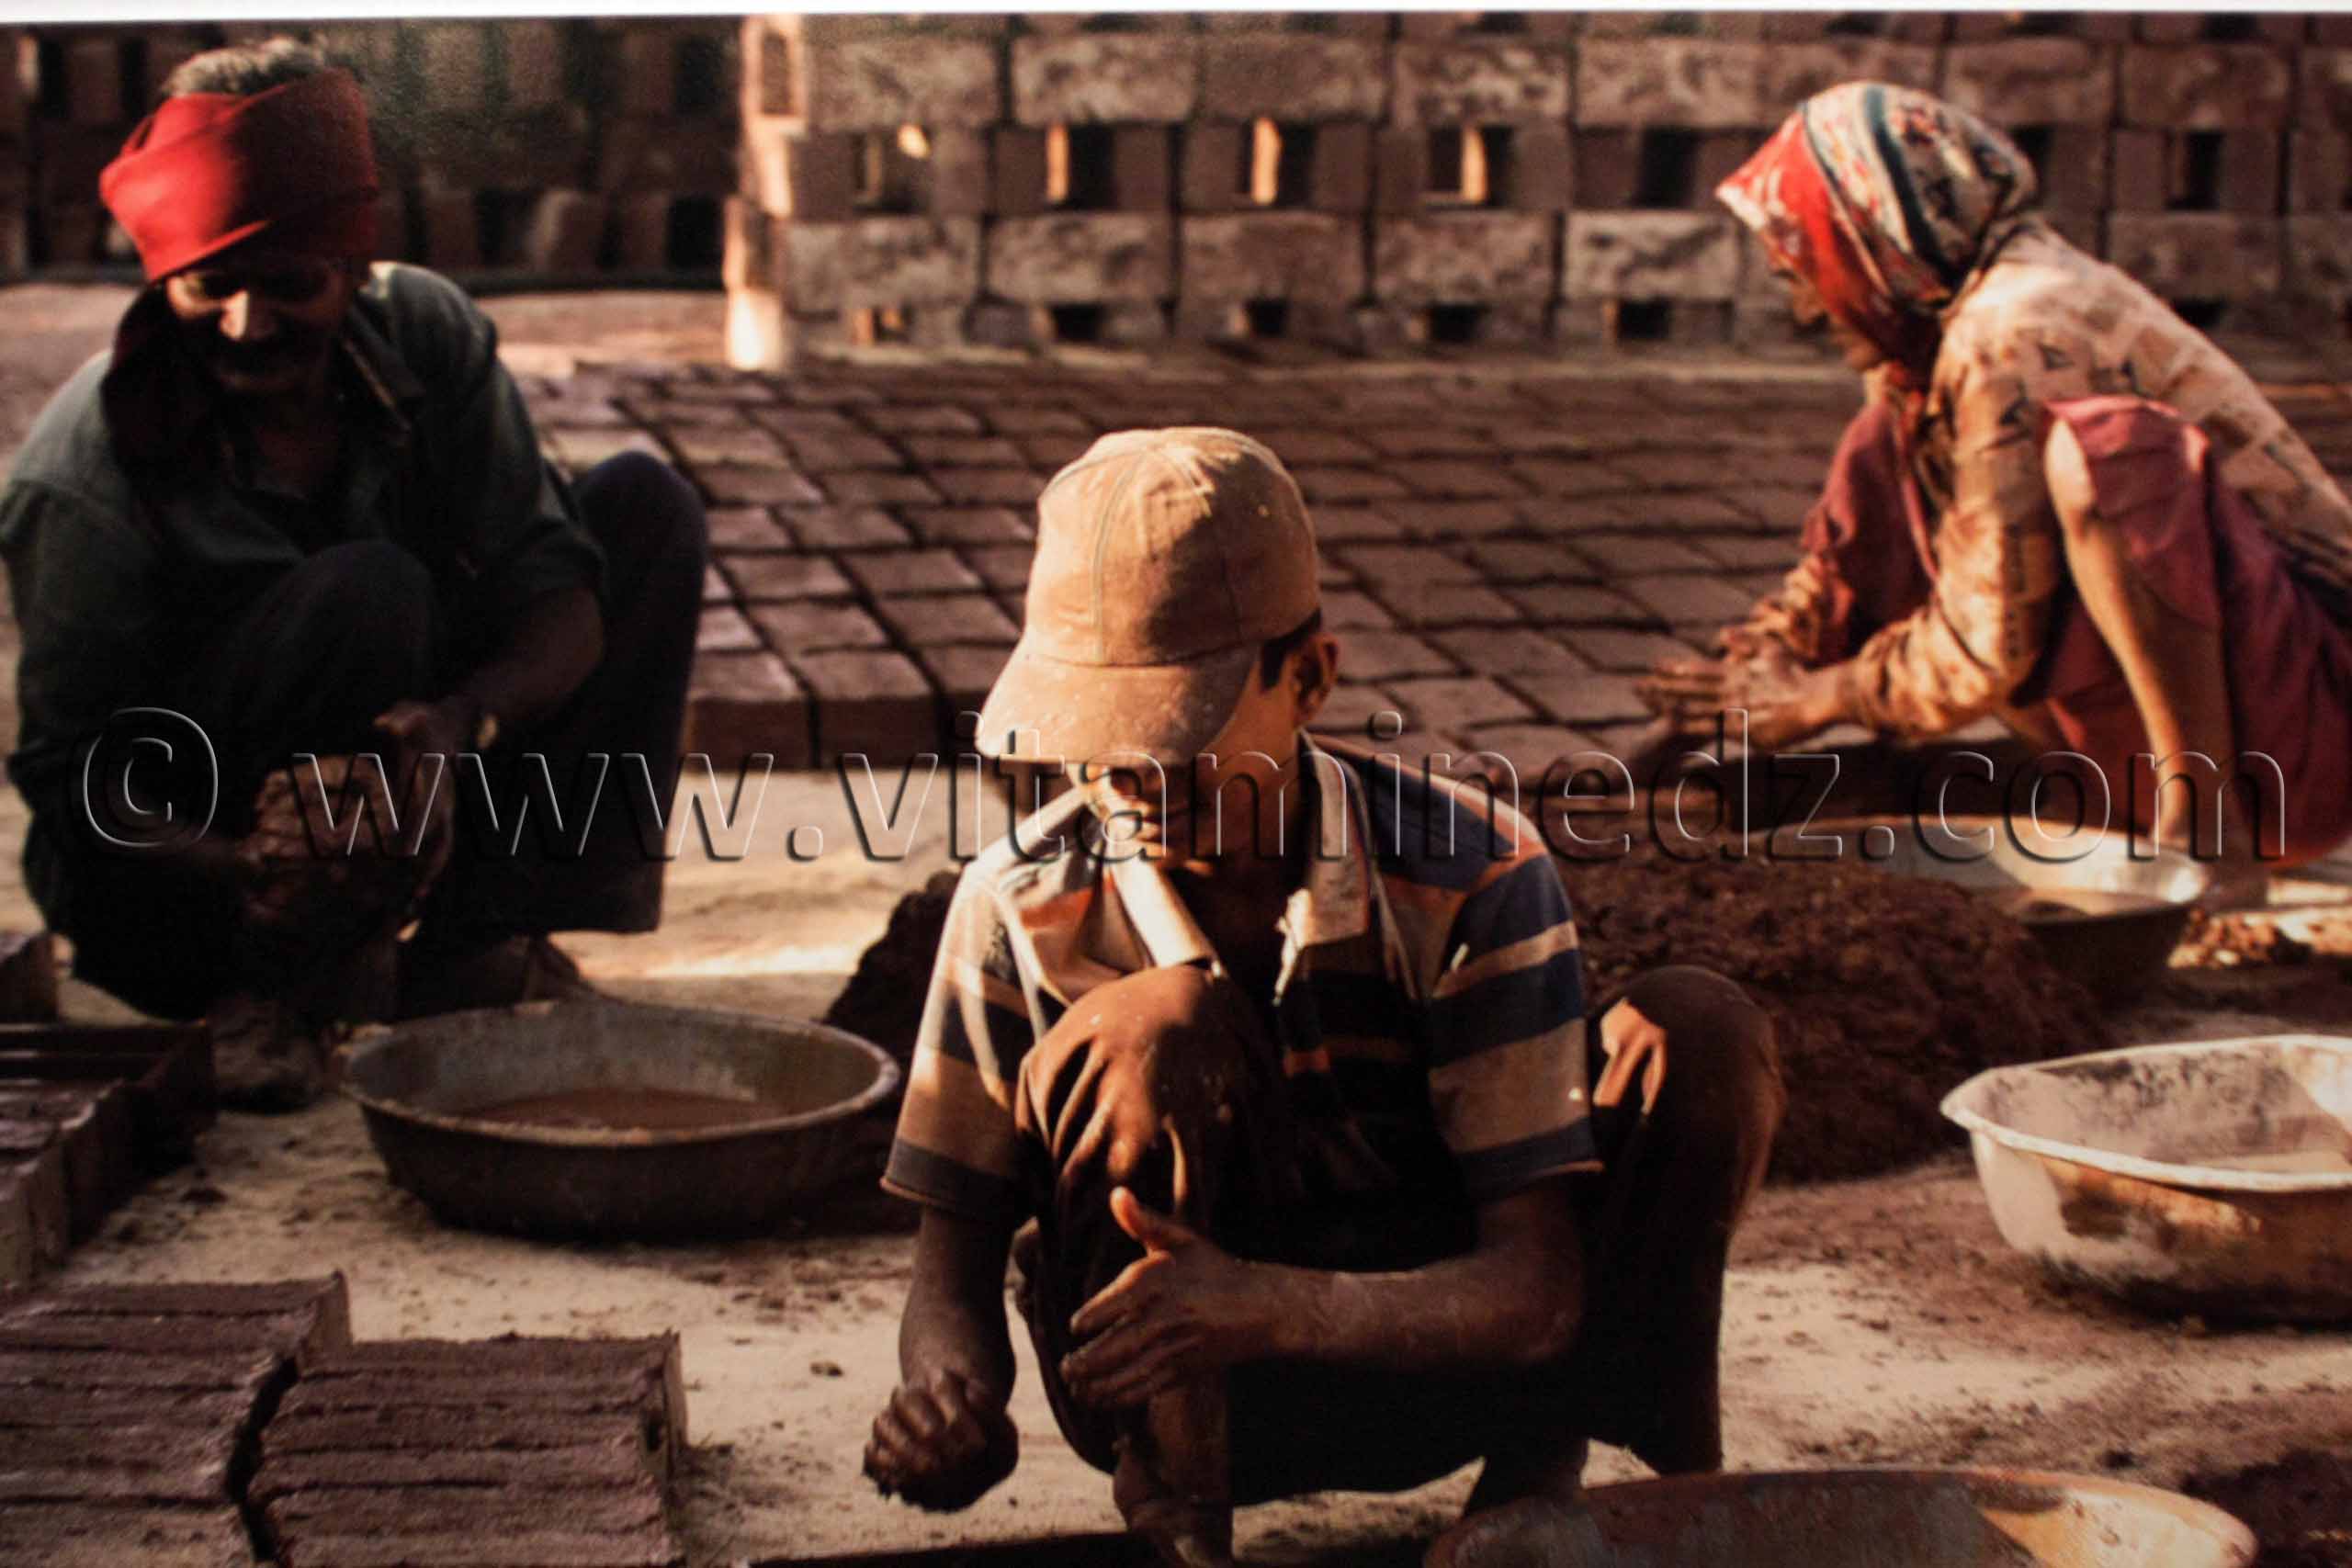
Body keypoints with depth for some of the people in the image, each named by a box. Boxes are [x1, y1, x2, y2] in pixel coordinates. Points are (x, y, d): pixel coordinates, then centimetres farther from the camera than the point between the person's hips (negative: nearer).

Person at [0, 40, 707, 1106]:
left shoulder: (427, 332, -10)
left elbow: (562, 593, -15)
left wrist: (460, 721, -37)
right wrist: (247, 867, -41)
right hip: (166, 898, -6)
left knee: (644, 505, -5)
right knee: (366, 591, -33)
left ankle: (483, 942, -10)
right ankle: (286, 986, -14)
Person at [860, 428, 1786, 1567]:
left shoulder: (1471, 876, -21)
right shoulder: (1025, 909, -16)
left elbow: (1539, 1289, -25)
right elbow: (952, 1256, -10)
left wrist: (1275, 1306, -44)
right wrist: (950, 1385, -35)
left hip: (1422, 1359, 0)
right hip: (1177, 1406, 0)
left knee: (1702, 1033, -22)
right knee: (1153, 1024, -30)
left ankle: (1539, 1463, -4)